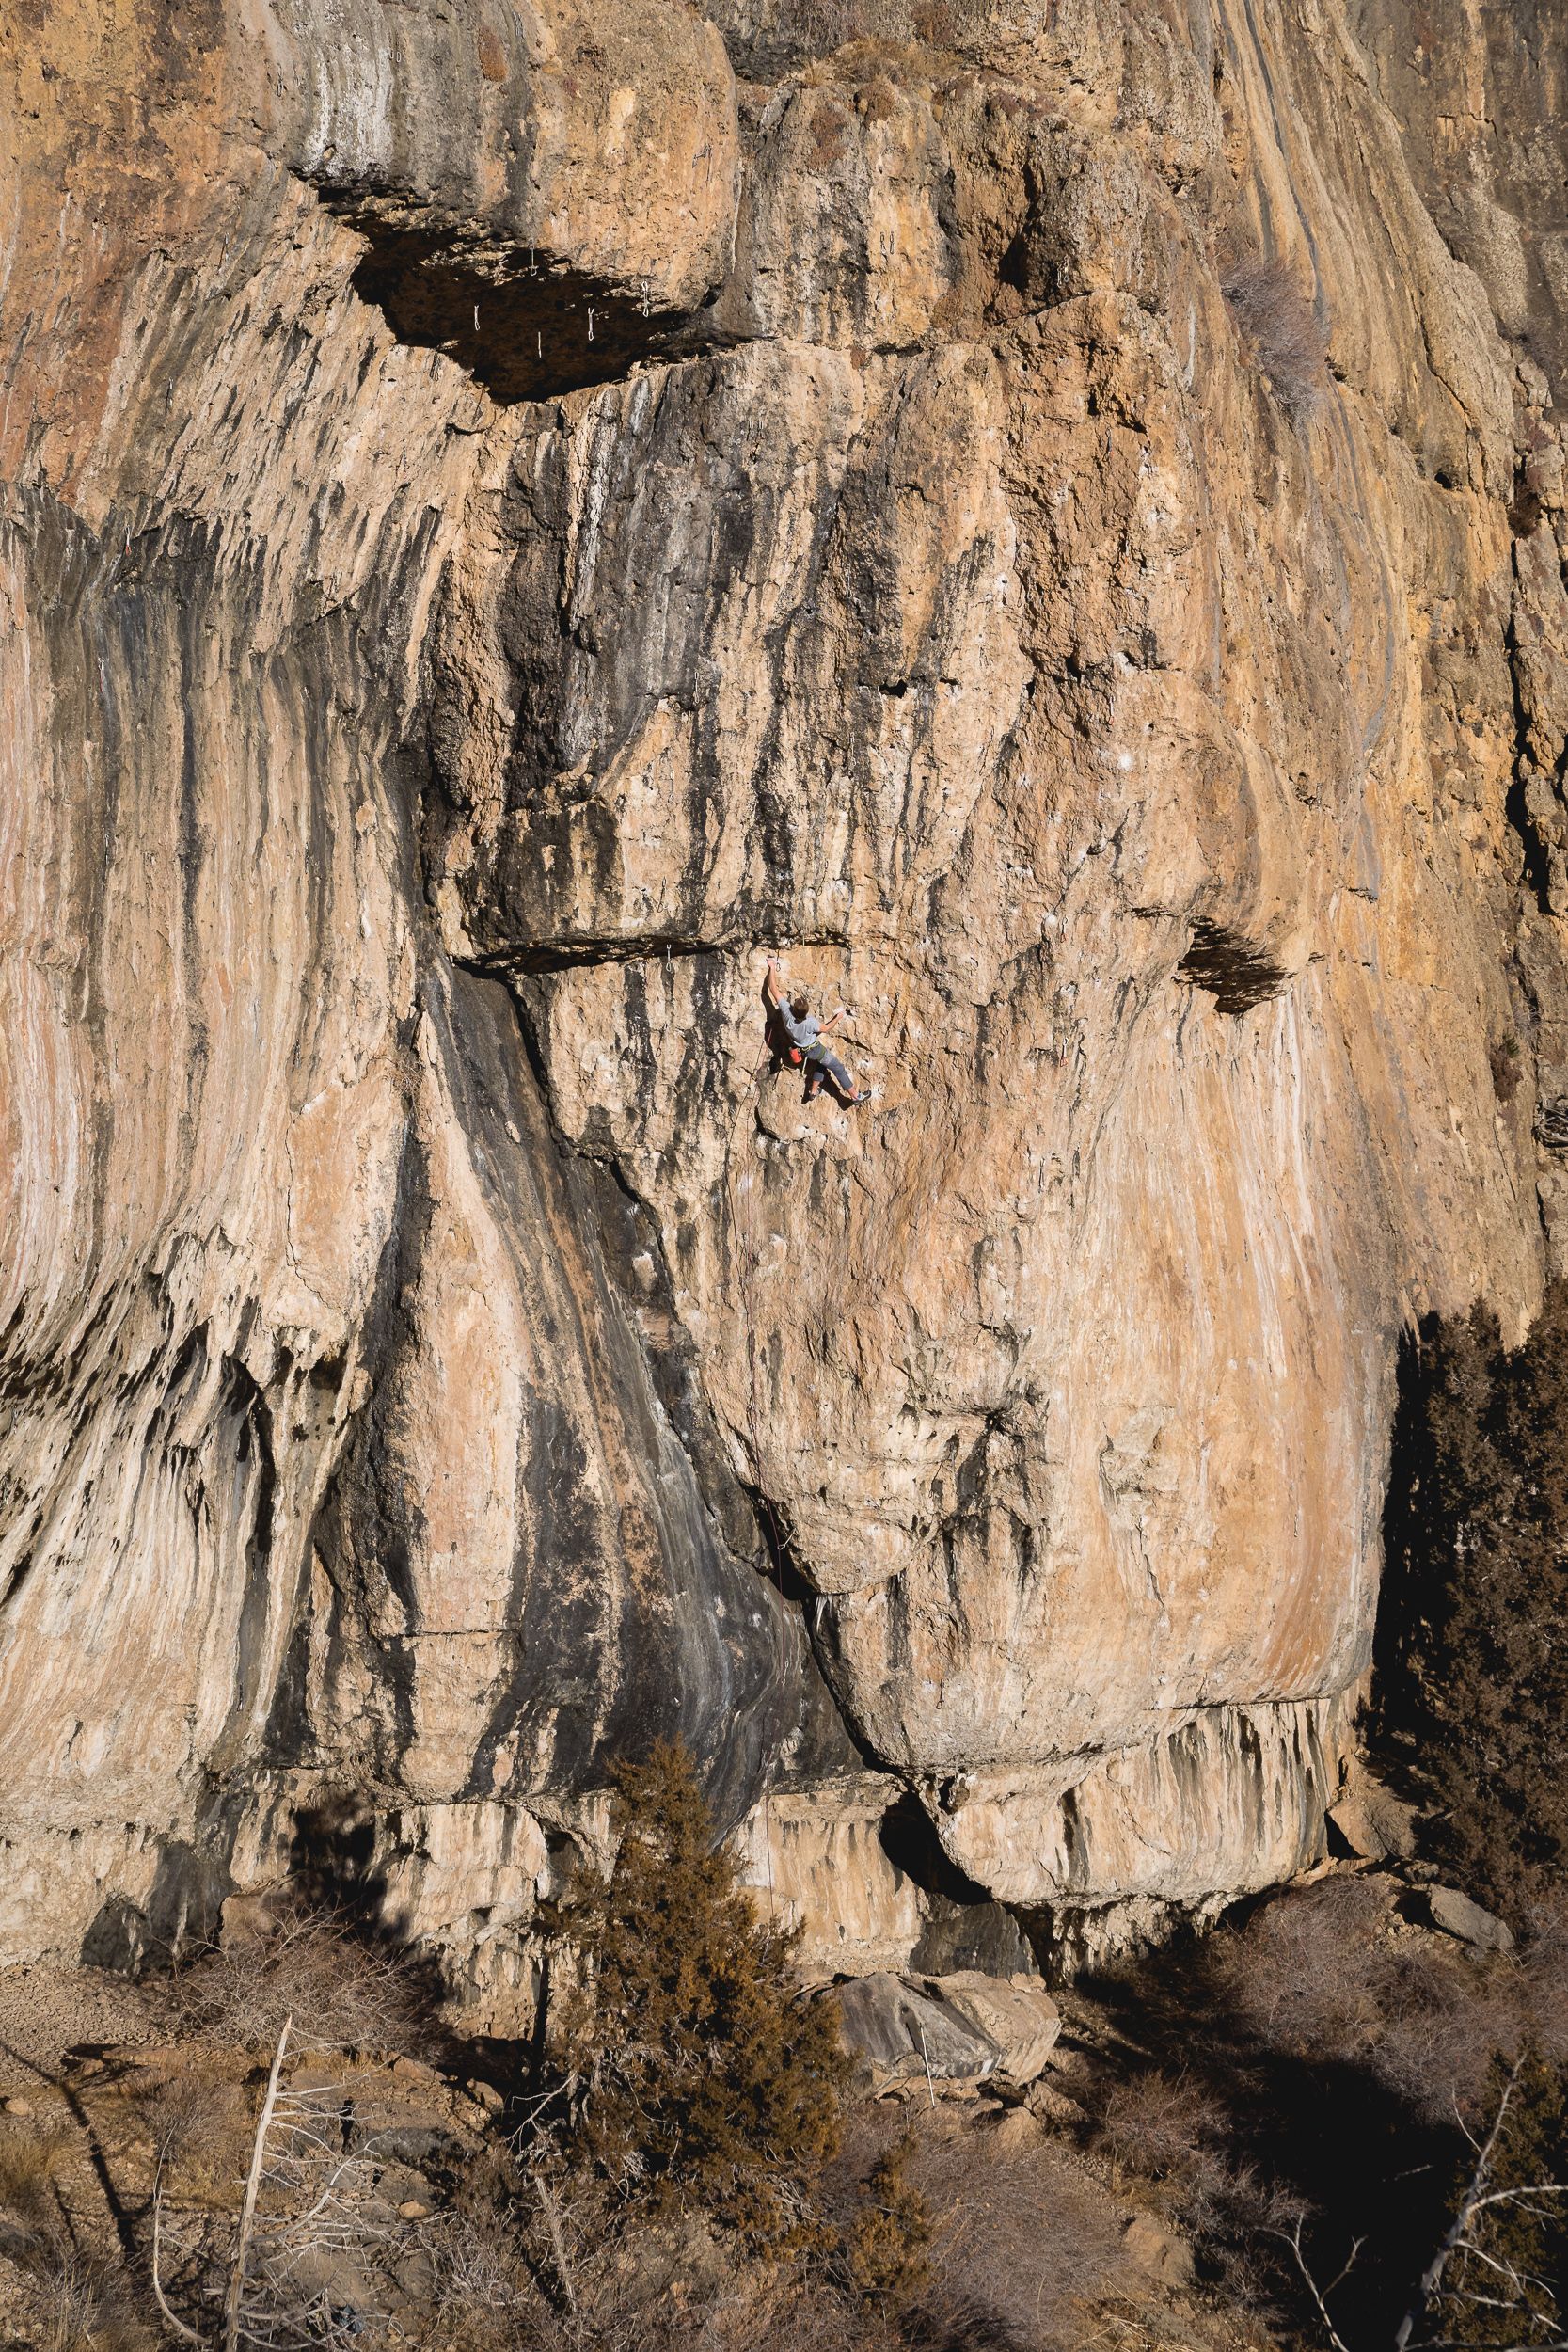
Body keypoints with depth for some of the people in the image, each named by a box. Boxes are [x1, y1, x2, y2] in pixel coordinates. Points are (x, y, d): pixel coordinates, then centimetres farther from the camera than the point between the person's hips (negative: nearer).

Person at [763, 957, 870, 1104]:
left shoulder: (786, 1011, -34)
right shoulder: (810, 1023, -41)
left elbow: (773, 989, -26)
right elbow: (825, 1028, -18)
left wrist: (772, 968, -17)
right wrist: (838, 1017, -4)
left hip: (800, 1048, 6)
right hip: (814, 1049, -6)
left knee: (821, 1063, 32)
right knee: (838, 1068, 11)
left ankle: (813, 1091, 37)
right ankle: (856, 1096, 22)